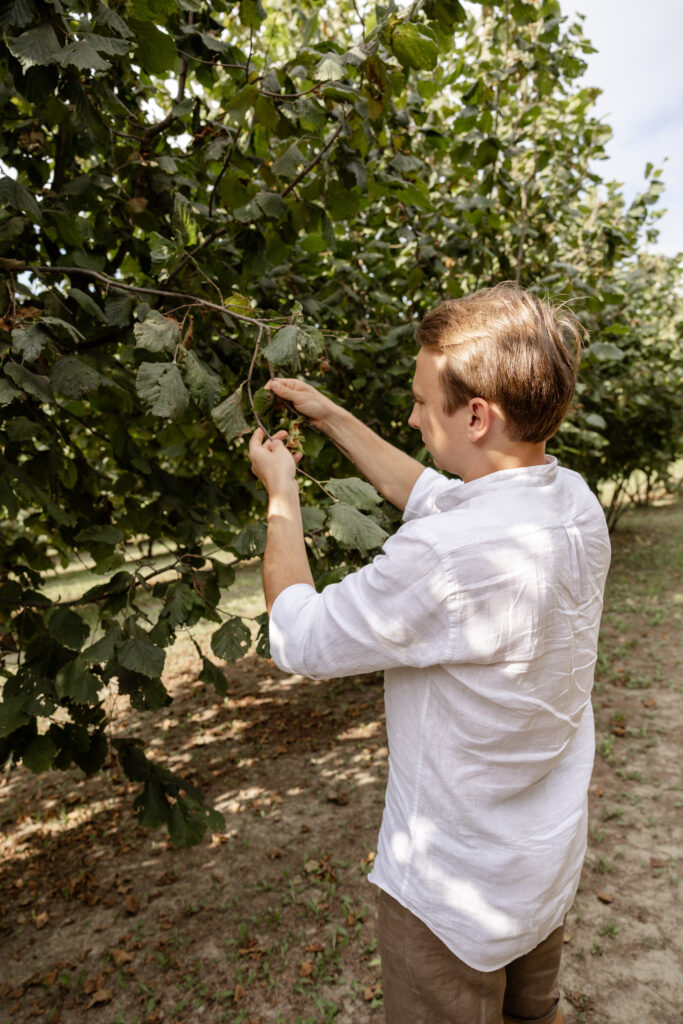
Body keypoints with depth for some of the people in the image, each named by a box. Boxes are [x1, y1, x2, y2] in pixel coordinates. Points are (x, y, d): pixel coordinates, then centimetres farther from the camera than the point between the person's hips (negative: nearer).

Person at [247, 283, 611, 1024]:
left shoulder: (447, 556, -38)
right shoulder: (575, 503, -11)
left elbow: (296, 638, -22)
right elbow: (432, 494, 5)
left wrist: (281, 495, -9)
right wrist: (329, 416, 10)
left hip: (456, 897, -6)